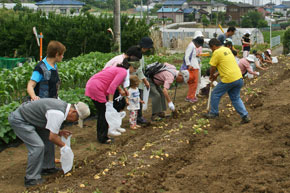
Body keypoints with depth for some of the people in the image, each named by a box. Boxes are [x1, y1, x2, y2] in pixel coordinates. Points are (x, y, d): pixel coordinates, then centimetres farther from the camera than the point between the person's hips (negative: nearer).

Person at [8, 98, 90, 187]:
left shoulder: (63, 106, 3)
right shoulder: (59, 114, -28)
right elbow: (52, 137, -20)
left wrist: (59, 132, 4)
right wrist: (63, 146, -3)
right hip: (18, 120, -10)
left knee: (47, 140, 12)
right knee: (38, 146, -16)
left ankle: (46, 167, 24)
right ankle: (31, 179, -5)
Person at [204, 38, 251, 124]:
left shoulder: (216, 52, -9)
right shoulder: (227, 49, 16)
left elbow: (213, 67, -4)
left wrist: (212, 76, 16)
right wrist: (216, 75, 24)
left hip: (229, 79, -7)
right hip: (239, 78, 8)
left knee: (215, 94, 12)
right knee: (236, 98, 17)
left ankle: (213, 113, 22)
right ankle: (245, 116, 9)